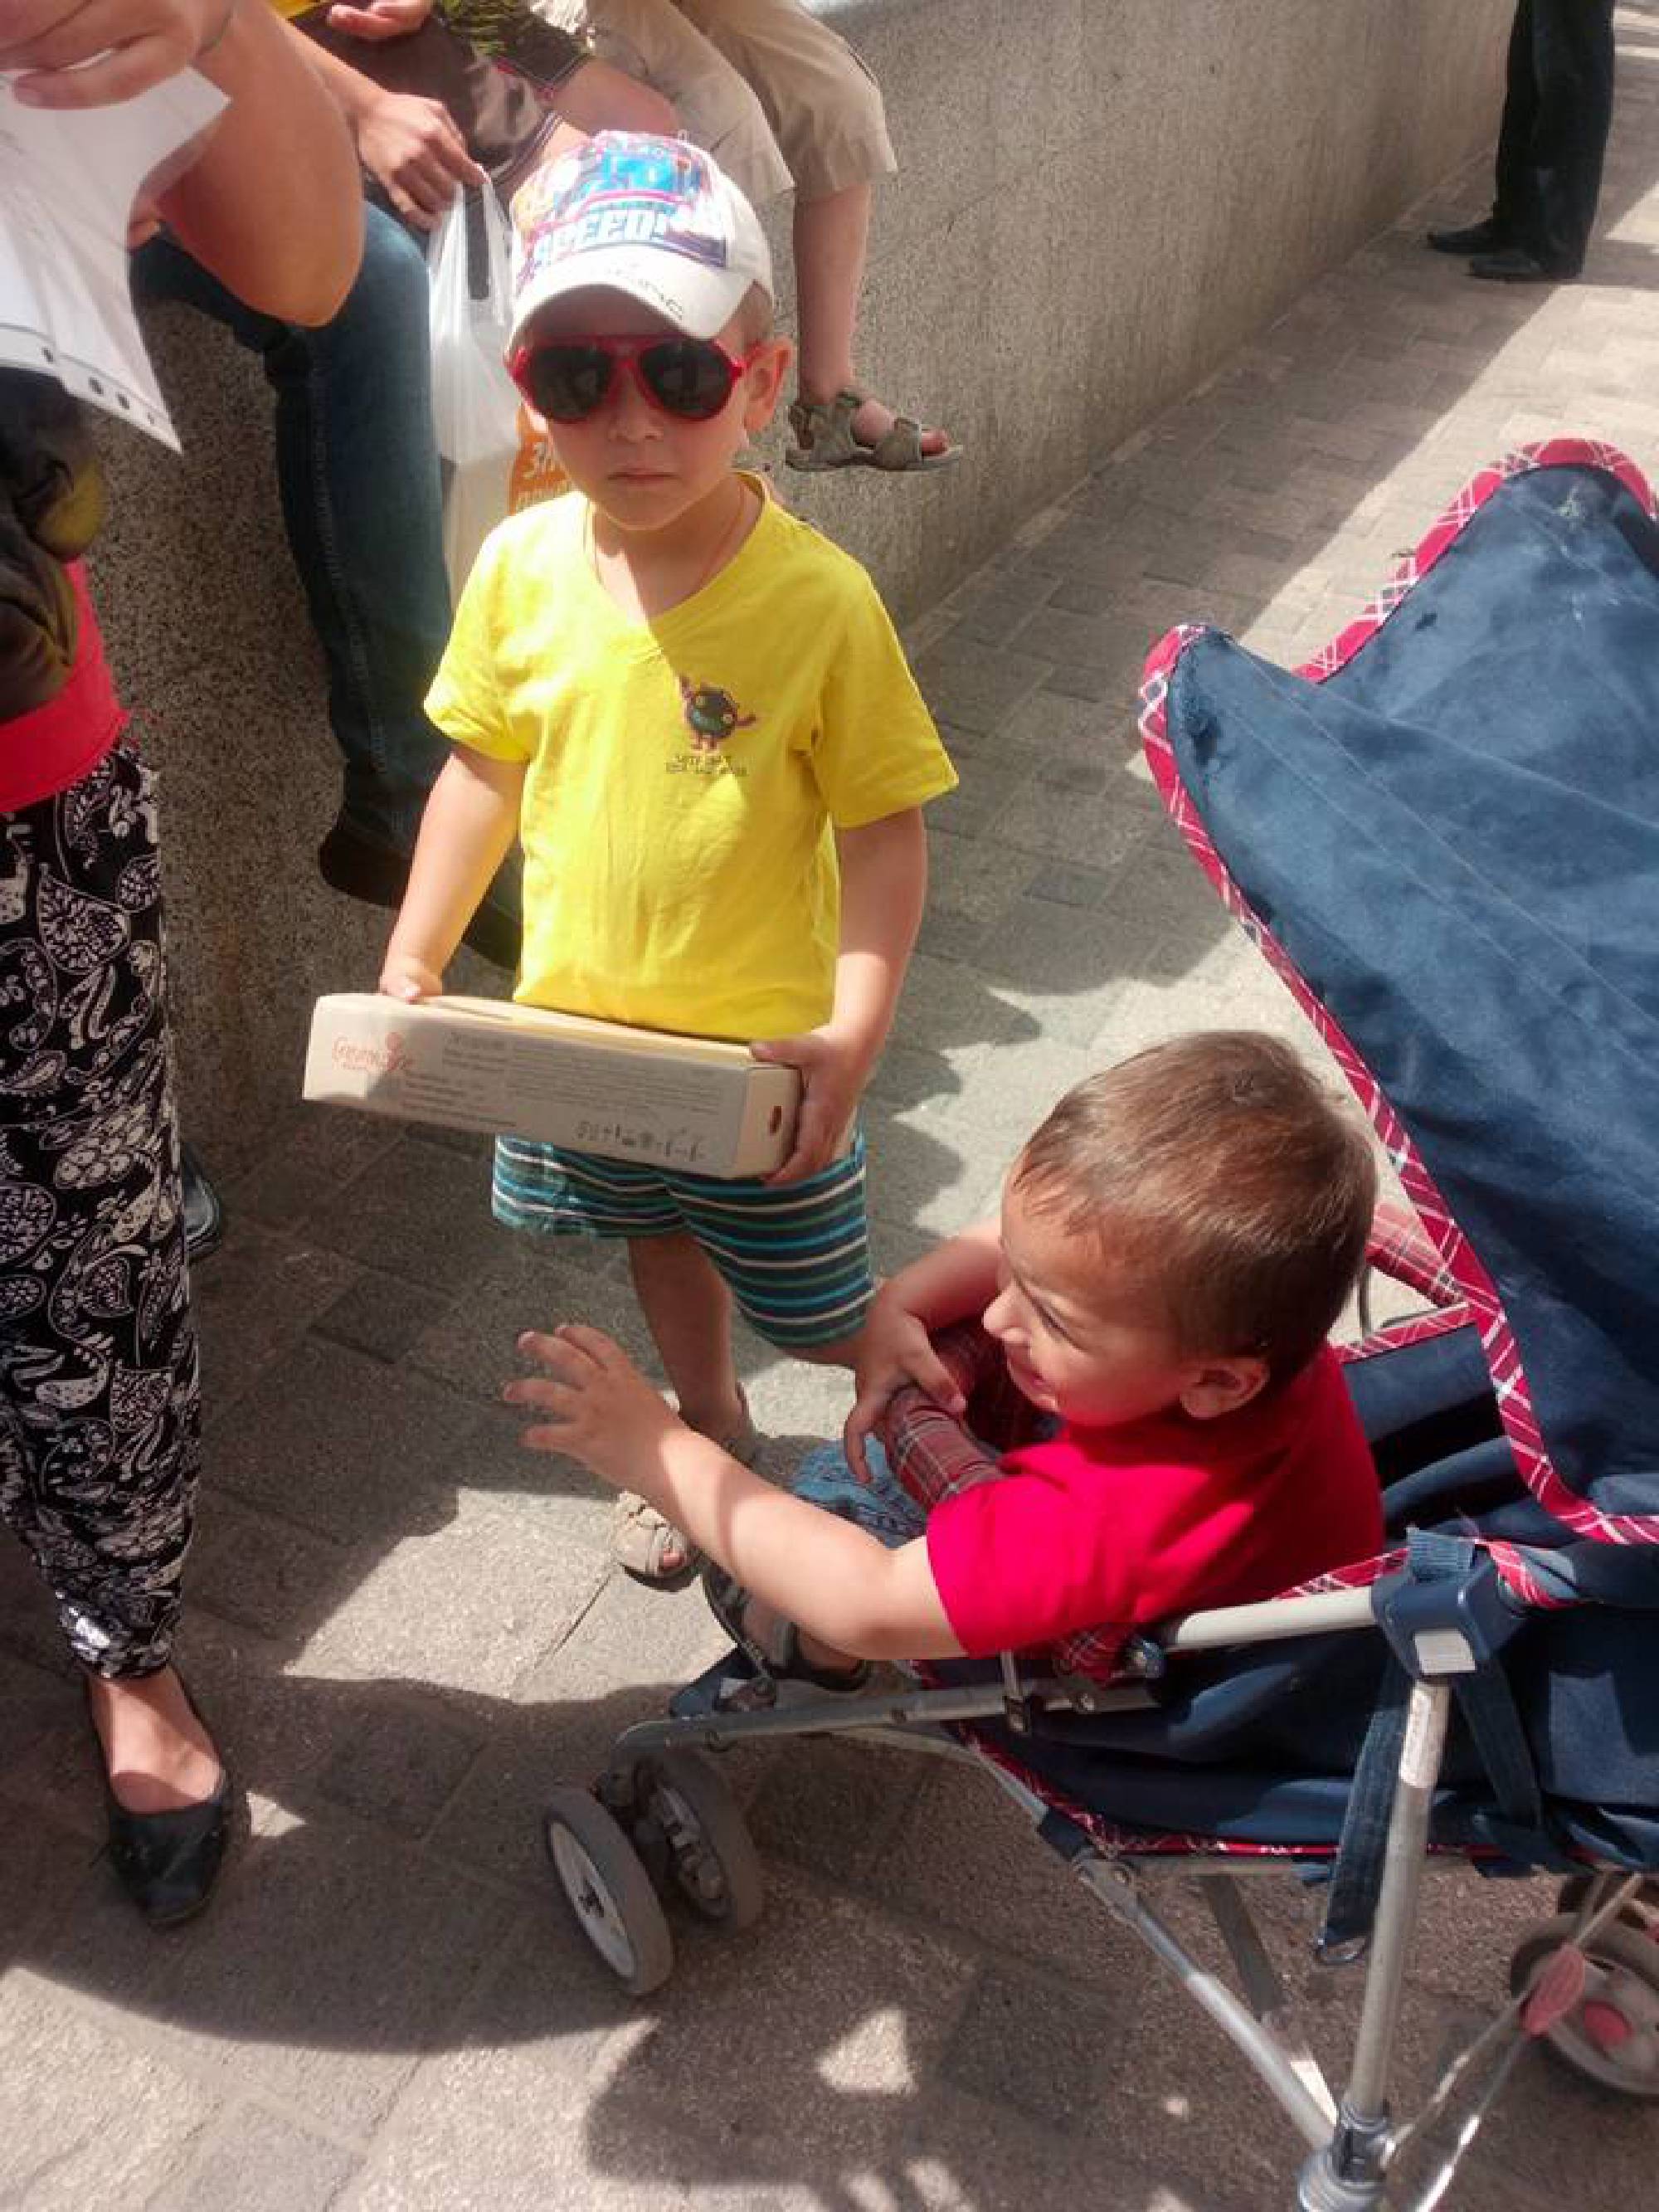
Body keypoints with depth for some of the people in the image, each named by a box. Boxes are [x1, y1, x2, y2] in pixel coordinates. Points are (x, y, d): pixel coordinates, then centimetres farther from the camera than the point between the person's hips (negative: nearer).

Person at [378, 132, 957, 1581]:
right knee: (658, 1239, 27)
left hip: (761, 1051, -4)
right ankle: (714, 1429, 55)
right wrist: (414, 959, 1)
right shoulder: (522, 567, -10)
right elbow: (486, 770, 2)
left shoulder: (820, 600, -22)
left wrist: (854, 1033, -24)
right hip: (578, 1027, 5)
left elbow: (885, 831, -16)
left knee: (817, 1304, 12)